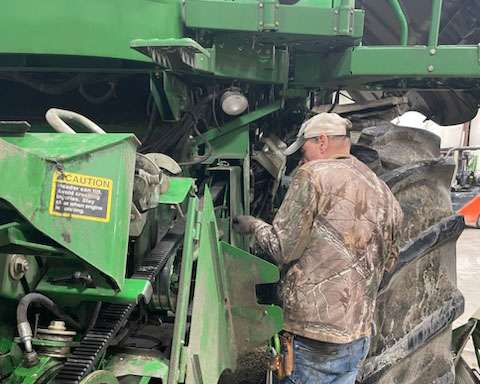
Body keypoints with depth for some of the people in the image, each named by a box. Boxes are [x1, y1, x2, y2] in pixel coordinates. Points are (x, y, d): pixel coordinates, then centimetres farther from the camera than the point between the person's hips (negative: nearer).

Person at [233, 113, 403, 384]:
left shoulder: (314, 174, -9)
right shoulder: (385, 194, 11)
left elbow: (283, 249, -11)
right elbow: (388, 262, 20)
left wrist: (255, 226, 7)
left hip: (313, 335, -7)